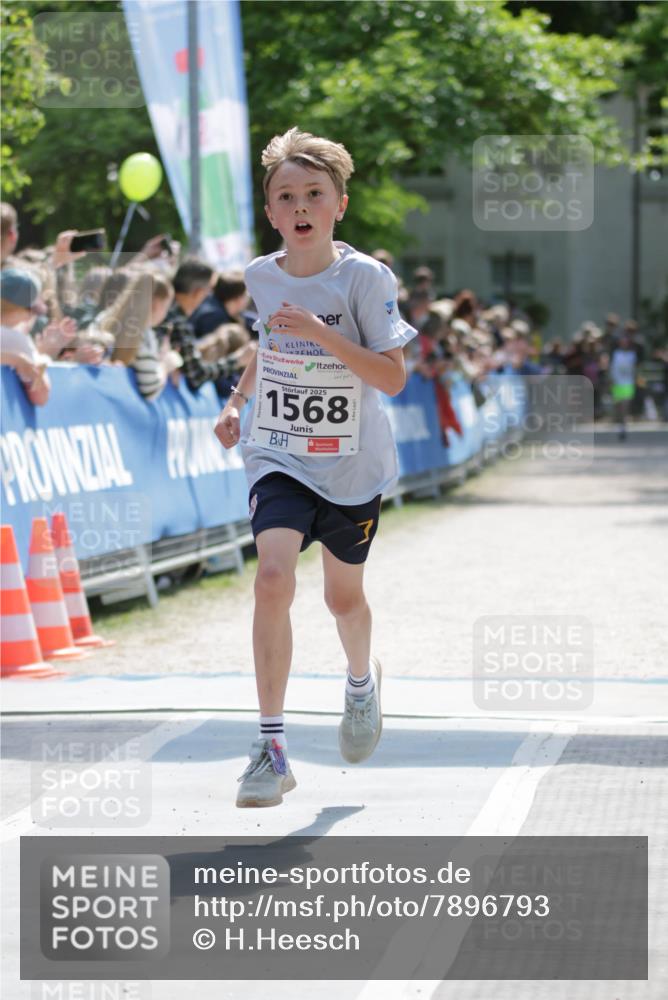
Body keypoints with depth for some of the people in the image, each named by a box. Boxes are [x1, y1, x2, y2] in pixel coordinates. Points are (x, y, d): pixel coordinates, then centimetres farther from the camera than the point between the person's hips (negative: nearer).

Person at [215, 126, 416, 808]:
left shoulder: (365, 278, -13)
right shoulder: (261, 276, 0)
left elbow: (393, 377, -18)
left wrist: (322, 335, -28)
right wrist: (237, 401, 10)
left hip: (352, 465, -1)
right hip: (278, 457, 1)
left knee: (343, 597, 15)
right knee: (273, 577, -21)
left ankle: (362, 679, 52)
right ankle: (271, 746, -19)